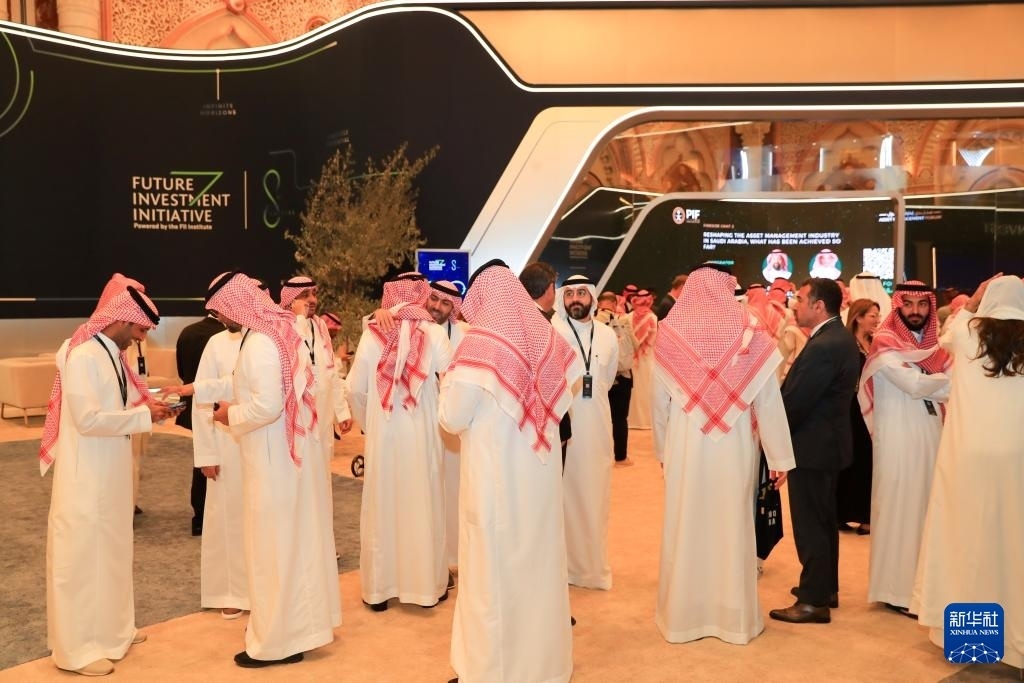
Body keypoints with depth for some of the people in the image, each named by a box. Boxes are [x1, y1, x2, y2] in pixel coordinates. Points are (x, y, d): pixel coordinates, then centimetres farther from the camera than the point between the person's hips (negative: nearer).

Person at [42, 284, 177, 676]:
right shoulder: (83, 356, -20)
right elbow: (88, 418, -25)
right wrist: (144, 416, -19)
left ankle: (110, 630, 32)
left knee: (110, 550, 18)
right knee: (81, 555, 2)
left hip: (110, 472, 9)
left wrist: (146, 406, 0)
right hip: (84, 476, -9)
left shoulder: (112, 353, 9)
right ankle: (76, 648, 14)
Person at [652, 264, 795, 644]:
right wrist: (780, 456, 0)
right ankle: (733, 616, 21)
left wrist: (662, 448, 13)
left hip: (684, 445, 0)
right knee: (732, 525, 10)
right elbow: (769, 400, -6)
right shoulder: (749, 330, -6)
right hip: (734, 445, 0)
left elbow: (660, 400, 1)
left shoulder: (670, 331, -4)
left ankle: (683, 614, 21)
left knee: (685, 525, 10)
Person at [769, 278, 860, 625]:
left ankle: (814, 601, 10)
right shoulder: (839, 337, 7)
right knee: (823, 520, 20)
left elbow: (796, 401, -23)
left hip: (812, 444, -10)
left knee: (810, 524, 0)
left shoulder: (823, 346, -24)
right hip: (827, 439, 10)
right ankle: (826, 587, 33)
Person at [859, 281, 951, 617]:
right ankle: (898, 588, 9)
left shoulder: (934, 342, 12)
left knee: (927, 507, 11)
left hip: (932, 435, 7)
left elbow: (949, 389, 3)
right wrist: (948, 379, -2)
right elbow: (914, 385, -18)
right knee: (900, 509, -1)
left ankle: (922, 583, 23)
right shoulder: (885, 343, -8)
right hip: (899, 438, -7)